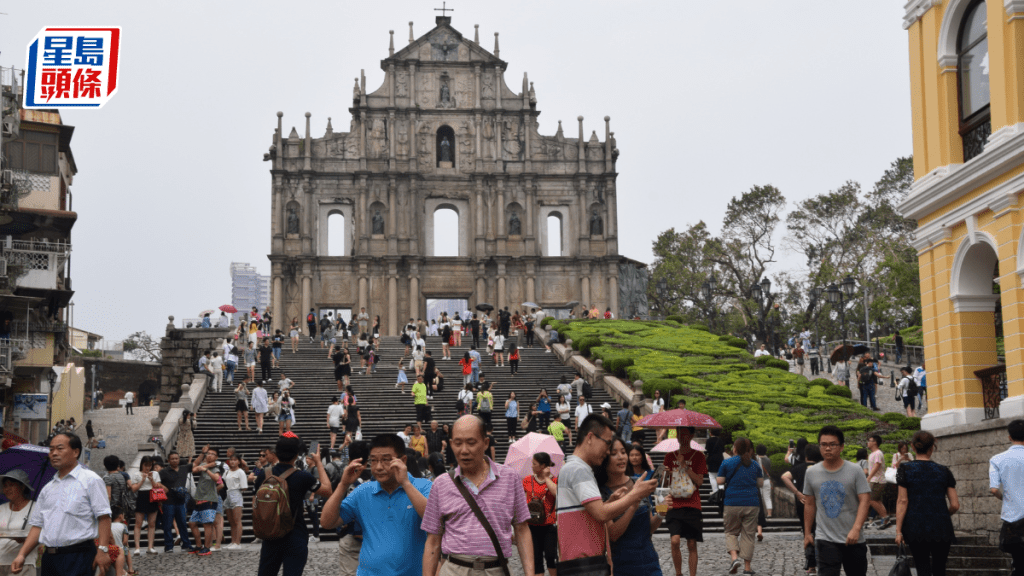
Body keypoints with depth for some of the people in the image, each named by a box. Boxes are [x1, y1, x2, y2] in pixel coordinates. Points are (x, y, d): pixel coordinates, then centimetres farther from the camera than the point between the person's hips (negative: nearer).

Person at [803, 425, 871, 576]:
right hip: (825, 539, 0)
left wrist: (856, 529, -20)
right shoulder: (811, 473, 5)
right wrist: (807, 533, 15)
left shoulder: (854, 471, -3)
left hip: (853, 539, 0)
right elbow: (809, 504, 15)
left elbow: (863, 501, -8)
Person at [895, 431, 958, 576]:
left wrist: (898, 531, -4)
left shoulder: (905, 469, -2)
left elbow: (902, 501, -6)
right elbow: (955, 505, 0)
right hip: (941, 528, 1)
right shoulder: (944, 471, 2)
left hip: (916, 527, -1)